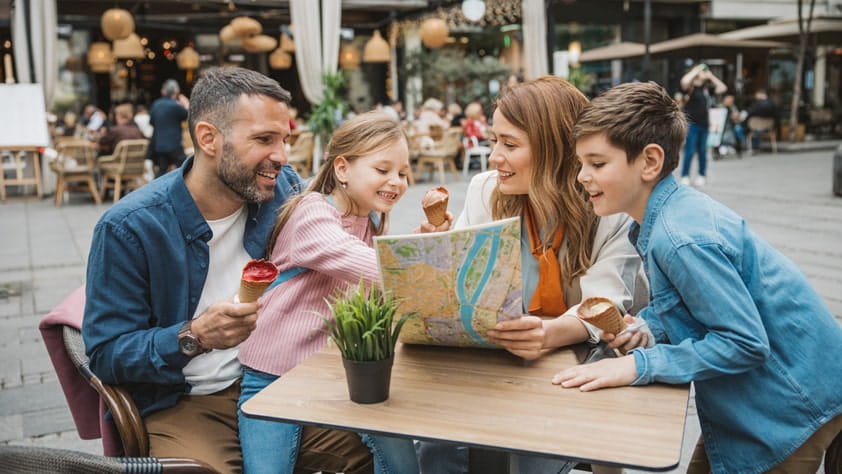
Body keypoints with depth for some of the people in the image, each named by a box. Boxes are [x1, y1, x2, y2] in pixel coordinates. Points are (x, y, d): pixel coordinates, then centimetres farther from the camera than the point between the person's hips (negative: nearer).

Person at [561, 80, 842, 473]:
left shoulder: (681, 239, -30)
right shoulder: (665, 215, -2)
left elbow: (745, 343, -28)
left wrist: (638, 365, -27)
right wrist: (646, 328, -9)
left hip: (794, 404, -8)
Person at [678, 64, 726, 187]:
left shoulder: (706, 87, 11)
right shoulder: (690, 87, -7)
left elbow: (722, 88, 15)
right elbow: (684, 81, -29)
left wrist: (711, 76, 9)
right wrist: (695, 70, -13)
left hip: (704, 124, 6)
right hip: (691, 124, -6)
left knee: (702, 151, 12)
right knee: (690, 151, -5)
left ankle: (702, 175, 22)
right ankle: (685, 176, 4)